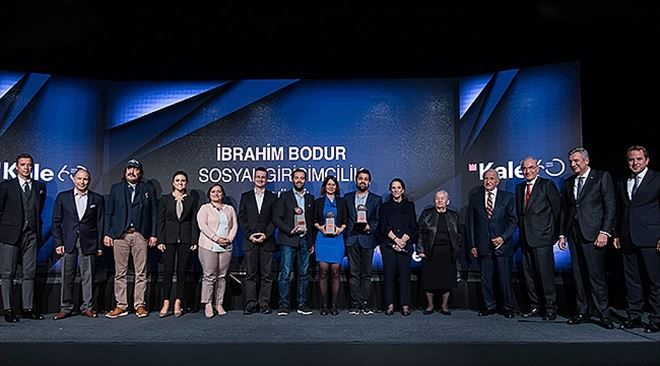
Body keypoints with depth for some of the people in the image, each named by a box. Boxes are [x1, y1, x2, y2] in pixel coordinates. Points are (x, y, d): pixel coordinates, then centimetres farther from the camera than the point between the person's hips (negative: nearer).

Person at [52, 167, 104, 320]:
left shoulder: (97, 199, 5)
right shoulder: (63, 197, 7)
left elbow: (100, 223, 5)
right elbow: (56, 222, 7)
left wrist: (100, 245, 1)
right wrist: (58, 243, -1)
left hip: (88, 243, -1)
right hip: (68, 242, 1)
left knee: (88, 276, 3)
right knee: (67, 276, 4)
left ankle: (87, 307, 12)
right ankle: (66, 308, 15)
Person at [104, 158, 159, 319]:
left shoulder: (148, 190, 9)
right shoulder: (116, 189, 12)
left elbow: (154, 214, 6)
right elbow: (108, 212, 9)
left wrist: (153, 234, -1)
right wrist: (107, 233, 1)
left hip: (140, 235, -1)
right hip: (120, 235, 1)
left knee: (141, 272, 1)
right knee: (120, 272, 3)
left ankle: (139, 304, 9)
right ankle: (121, 305, 10)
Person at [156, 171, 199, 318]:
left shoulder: (192, 199, 8)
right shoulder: (165, 199, 7)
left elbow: (194, 221, 5)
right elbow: (160, 221, 4)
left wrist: (194, 241, -2)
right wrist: (160, 240, -4)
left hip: (185, 239, 0)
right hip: (169, 238, 0)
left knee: (182, 271, 3)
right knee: (168, 271, -2)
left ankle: (178, 303, 10)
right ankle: (166, 304, 7)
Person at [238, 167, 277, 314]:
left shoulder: (272, 197, 9)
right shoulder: (245, 196, 11)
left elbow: (275, 218, 3)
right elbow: (241, 217, 6)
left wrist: (266, 234, -9)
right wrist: (250, 234, -6)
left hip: (267, 240, 0)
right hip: (250, 240, 1)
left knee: (266, 274, 1)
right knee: (250, 274, 2)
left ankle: (264, 304, 7)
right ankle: (251, 304, 7)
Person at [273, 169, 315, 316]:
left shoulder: (310, 198, 14)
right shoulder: (284, 196, 4)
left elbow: (312, 221, 15)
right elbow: (276, 218, -2)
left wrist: (312, 242, 10)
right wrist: (290, 230, -13)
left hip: (305, 241, 4)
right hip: (289, 240, -3)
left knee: (303, 274, 6)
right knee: (286, 273, -5)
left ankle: (302, 304, 14)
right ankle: (283, 305, 2)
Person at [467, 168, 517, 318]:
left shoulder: (507, 197, 5)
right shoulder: (475, 197, 8)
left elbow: (513, 220, 3)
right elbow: (471, 222, 8)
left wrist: (503, 237, -10)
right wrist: (472, 244, 3)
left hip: (503, 244, -1)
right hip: (483, 245, 2)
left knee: (505, 278, 1)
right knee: (486, 278, 5)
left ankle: (507, 307, 15)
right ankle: (489, 306, 18)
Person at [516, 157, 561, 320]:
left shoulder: (547, 185, -3)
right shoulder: (519, 188, 15)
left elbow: (558, 208, -2)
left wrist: (557, 232, -1)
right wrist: (522, 231, 10)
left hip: (542, 238, -6)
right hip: (525, 238, 6)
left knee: (546, 274, -4)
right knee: (529, 275, 9)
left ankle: (550, 308, 7)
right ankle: (536, 306, 19)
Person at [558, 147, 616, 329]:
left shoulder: (602, 177, 1)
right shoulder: (568, 183, 16)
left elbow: (610, 206, -4)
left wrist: (604, 232, -11)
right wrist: (562, 234, 11)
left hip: (592, 233, -5)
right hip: (573, 233, 5)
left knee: (596, 275, -6)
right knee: (578, 275, 8)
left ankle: (603, 314, 4)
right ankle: (583, 312, 16)